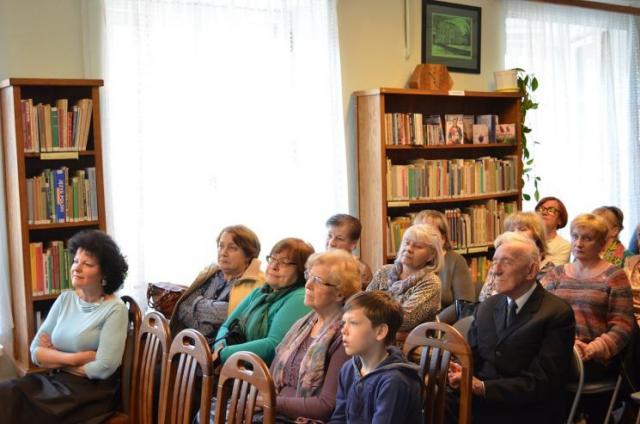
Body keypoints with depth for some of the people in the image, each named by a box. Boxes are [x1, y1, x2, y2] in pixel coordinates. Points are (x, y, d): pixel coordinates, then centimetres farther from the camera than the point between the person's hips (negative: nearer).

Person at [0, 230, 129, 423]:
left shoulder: (115, 309, -9)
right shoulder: (65, 299, 8)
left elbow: (104, 368, -17)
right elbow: (36, 352, 4)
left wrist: (56, 359, -4)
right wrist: (77, 358, -12)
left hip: (91, 392, -6)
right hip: (53, 381, 6)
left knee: (18, 408, -24)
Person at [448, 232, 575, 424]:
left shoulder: (557, 314, -7)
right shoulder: (486, 307, 14)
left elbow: (540, 384, -13)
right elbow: (472, 358, 12)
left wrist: (481, 386, -21)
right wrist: (459, 371, -11)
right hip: (481, 399, 6)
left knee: (446, 408, -28)